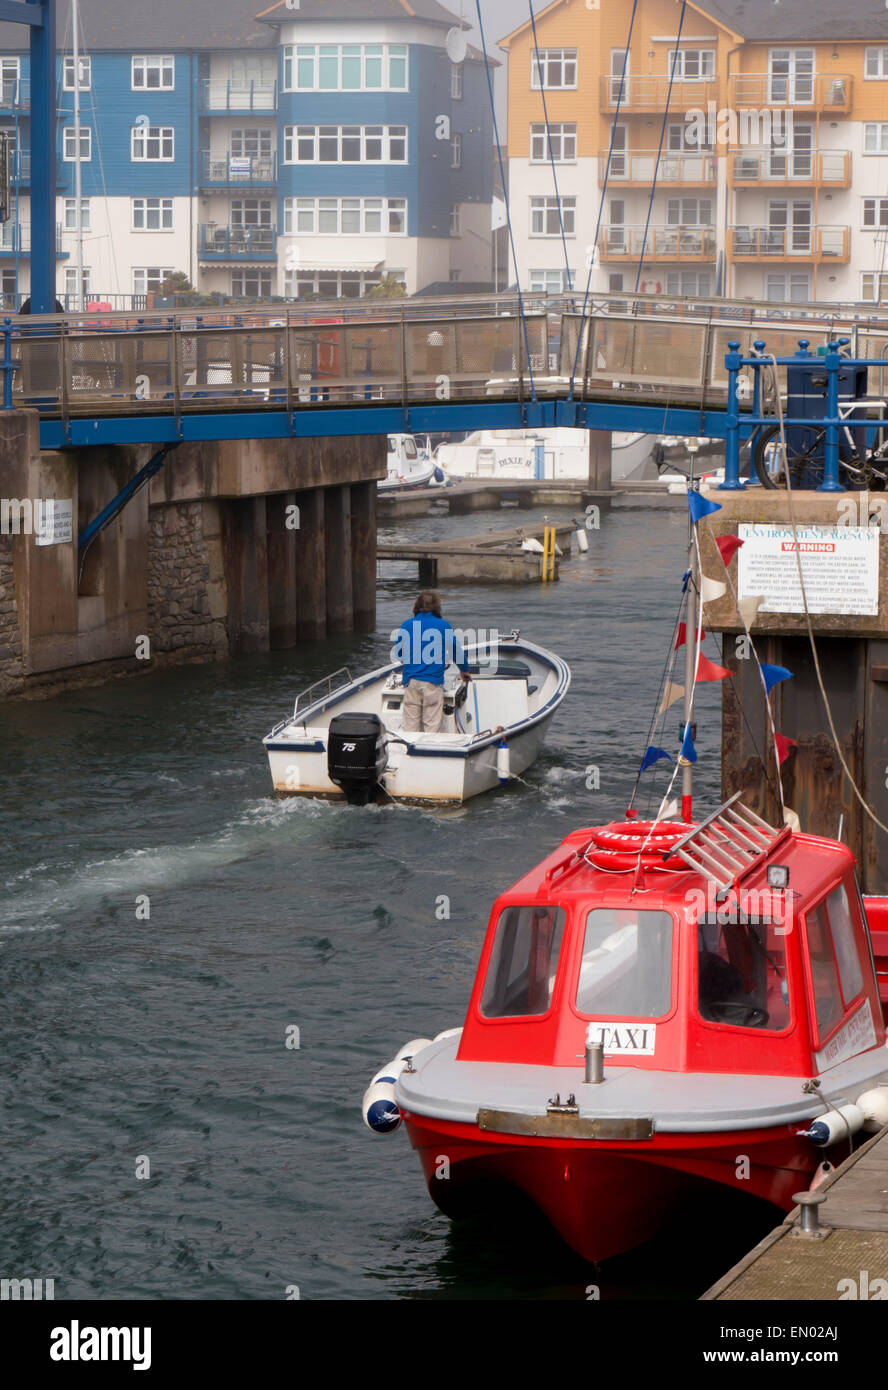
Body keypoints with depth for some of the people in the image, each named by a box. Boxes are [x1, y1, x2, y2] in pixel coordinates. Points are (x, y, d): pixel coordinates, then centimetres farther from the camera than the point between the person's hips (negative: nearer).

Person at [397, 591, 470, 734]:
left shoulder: (406, 625, 8)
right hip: (433, 681, -2)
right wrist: (465, 671, 30)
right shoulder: (444, 625, 1)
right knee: (432, 725, 0)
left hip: (410, 680, 2)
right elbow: (456, 650, 12)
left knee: (410, 725, 5)